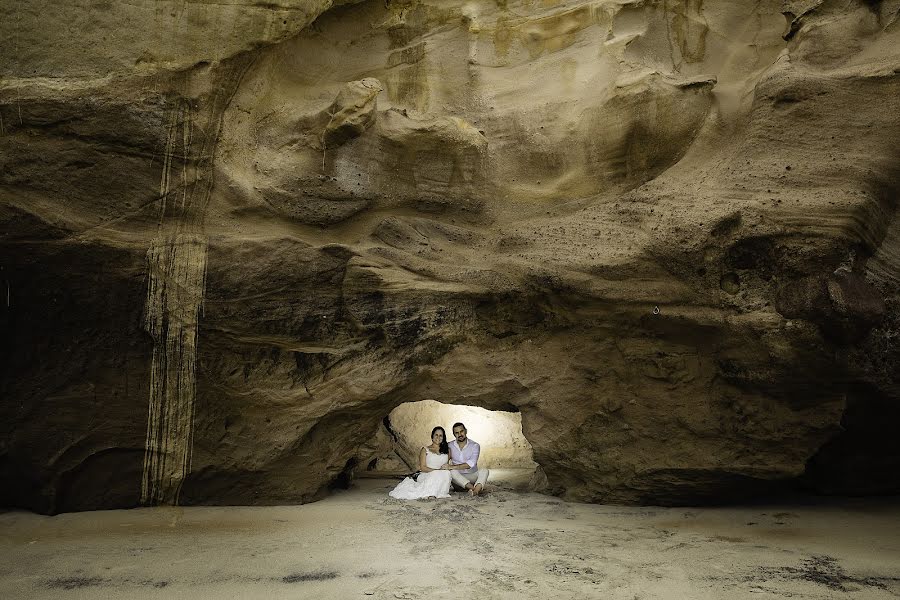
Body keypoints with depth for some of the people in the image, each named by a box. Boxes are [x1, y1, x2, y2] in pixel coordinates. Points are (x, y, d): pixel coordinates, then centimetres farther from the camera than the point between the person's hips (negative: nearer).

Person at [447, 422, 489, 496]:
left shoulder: (475, 445, -4)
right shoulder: (450, 446, 4)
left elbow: (471, 464, -18)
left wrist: (453, 467, -26)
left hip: (472, 476, -1)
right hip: (457, 478, 1)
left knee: (484, 471, -28)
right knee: (452, 472, -31)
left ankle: (477, 488, -57)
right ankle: (473, 488, -47)